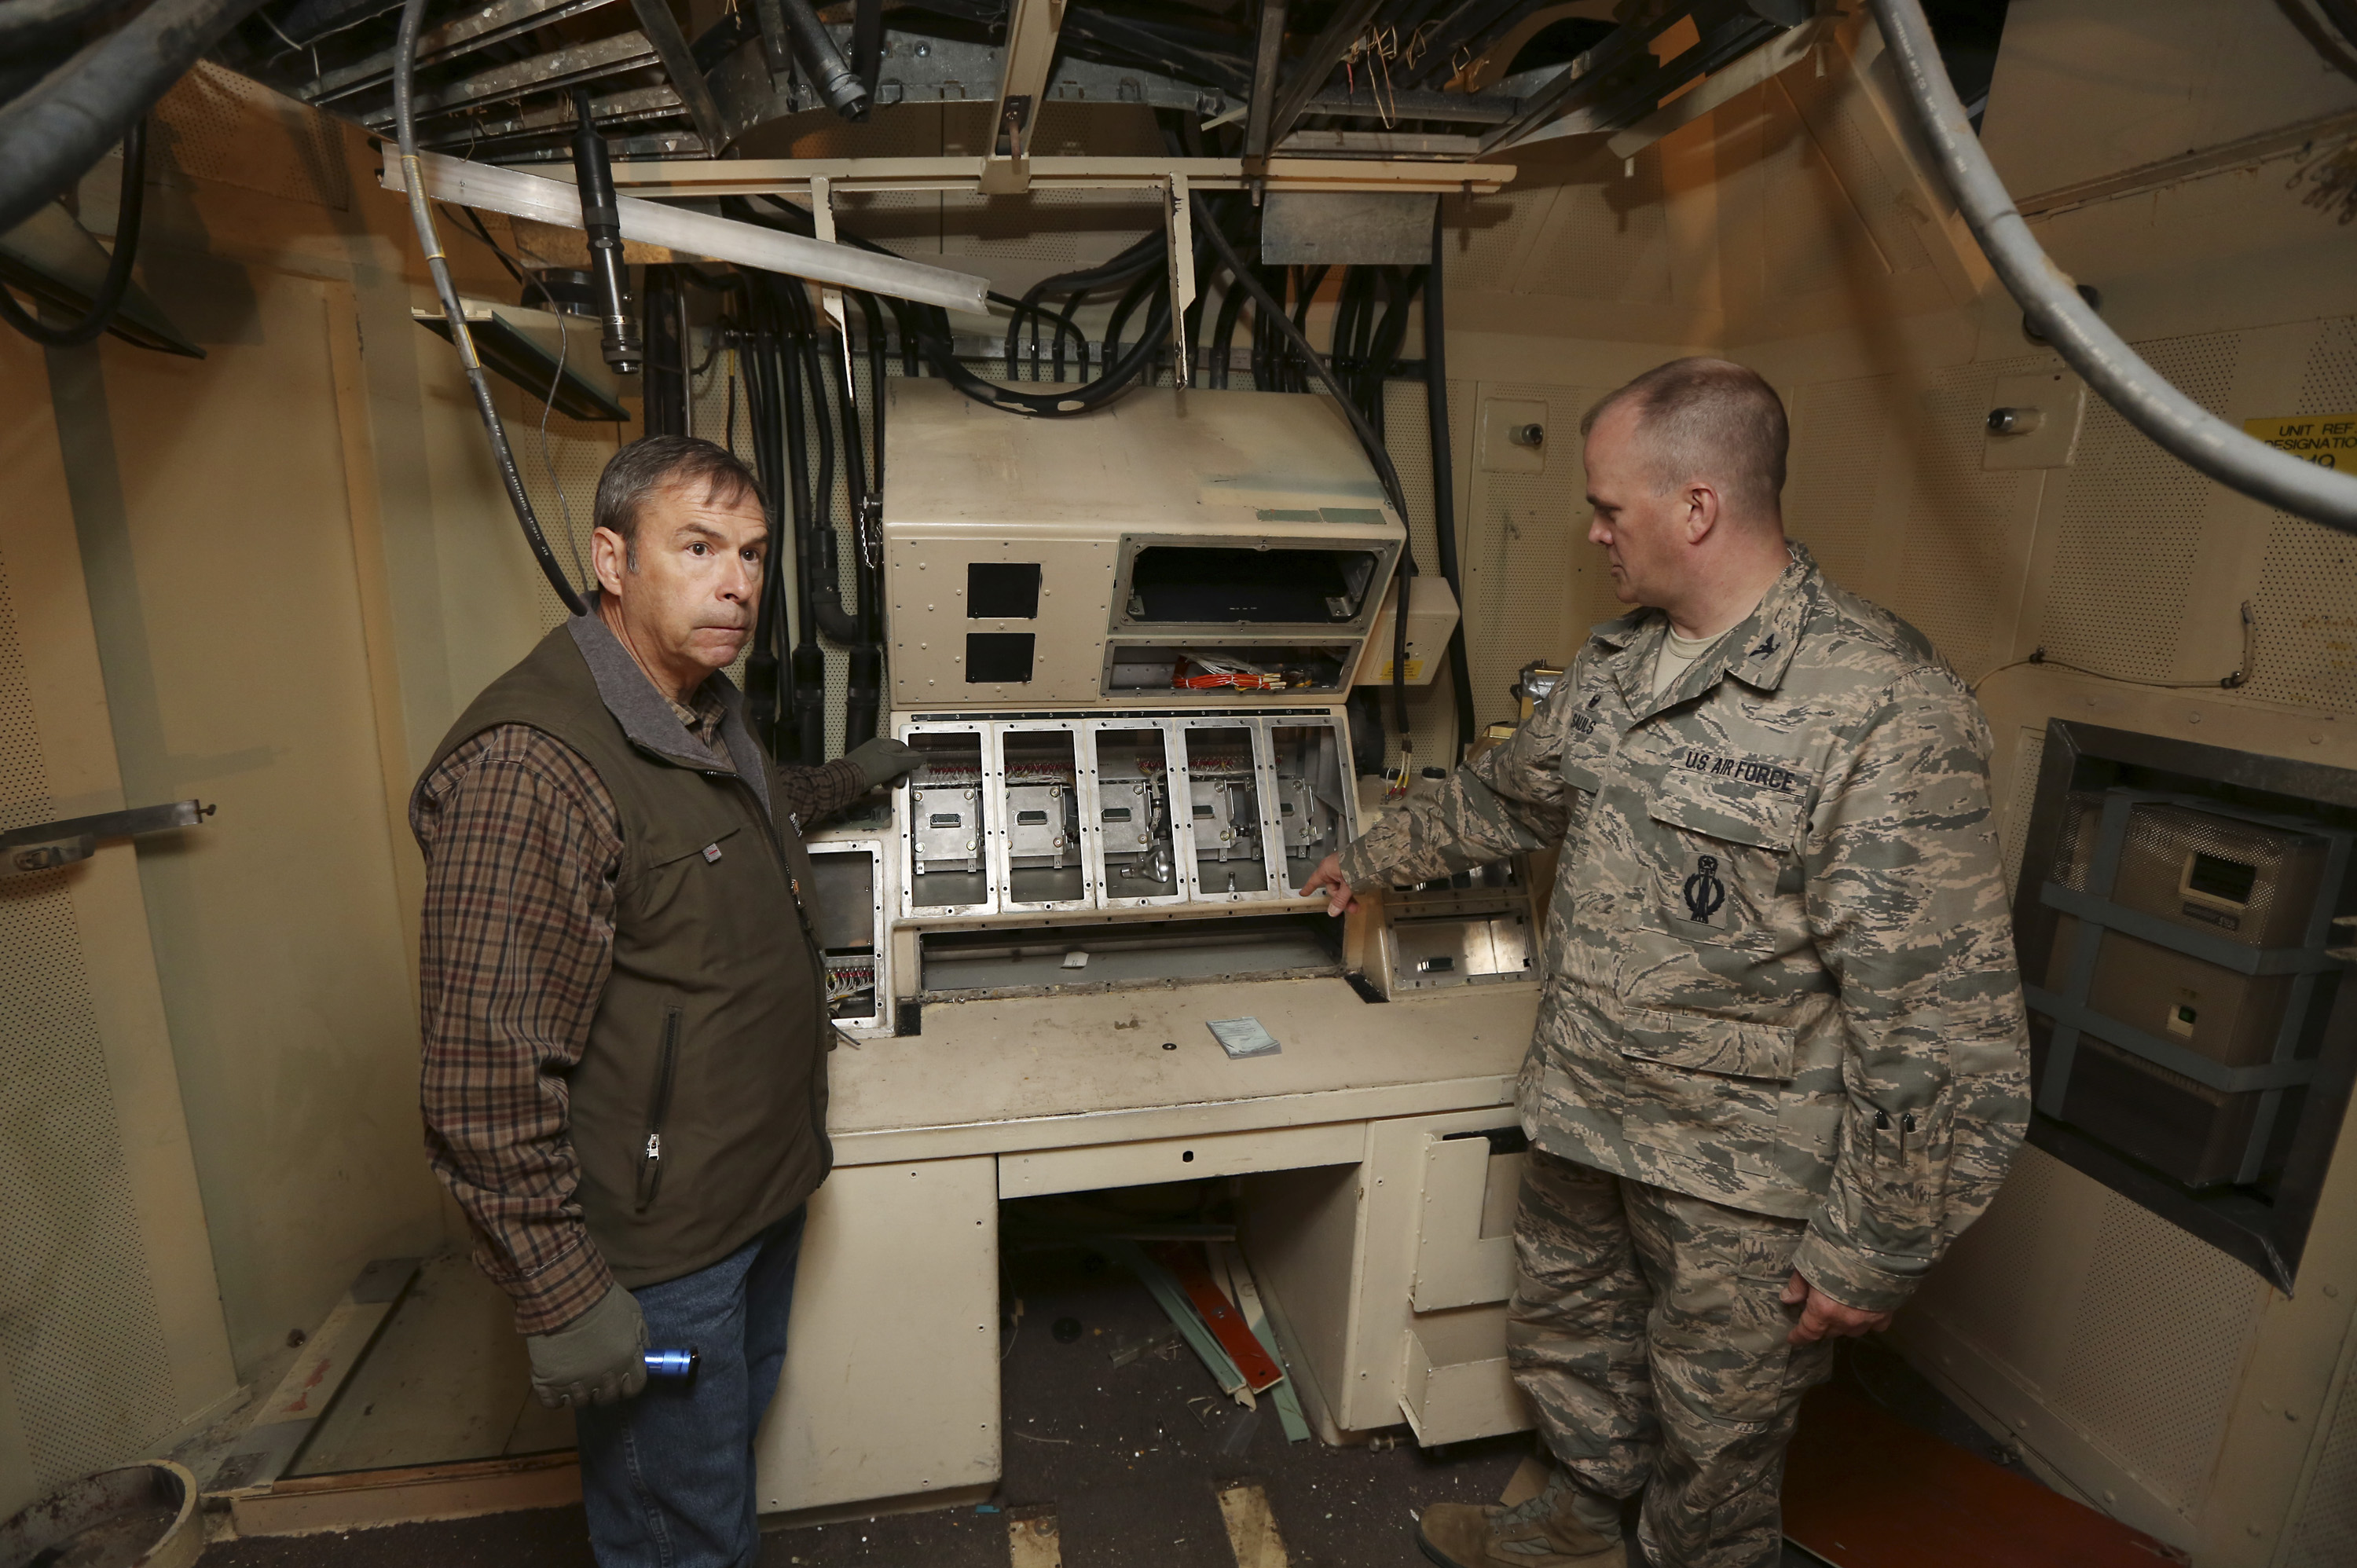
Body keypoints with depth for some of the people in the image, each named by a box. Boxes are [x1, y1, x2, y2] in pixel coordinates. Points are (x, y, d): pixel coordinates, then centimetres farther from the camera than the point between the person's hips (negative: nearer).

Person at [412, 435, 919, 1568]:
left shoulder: (708, 710, 3)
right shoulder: (529, 766, -27)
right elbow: (486, 1078, -26)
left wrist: (844, 781, 30)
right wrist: (562, 1296, -21)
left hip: (765, 1184, 9)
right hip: (653, 1249, -8)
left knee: (738, 1424, 29)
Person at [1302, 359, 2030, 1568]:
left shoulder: (1886, 711, -23)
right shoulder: (1617, 660, 2)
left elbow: (1943, 1019, -22)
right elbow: (1505, 793, 18)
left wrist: (1876, 1252, -17)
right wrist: (1369, 862, 28)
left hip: (1743, 1175, -7)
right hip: (1580, 1113, 8)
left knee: (1715, 1432, 17)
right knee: (1562, 1340, 28)